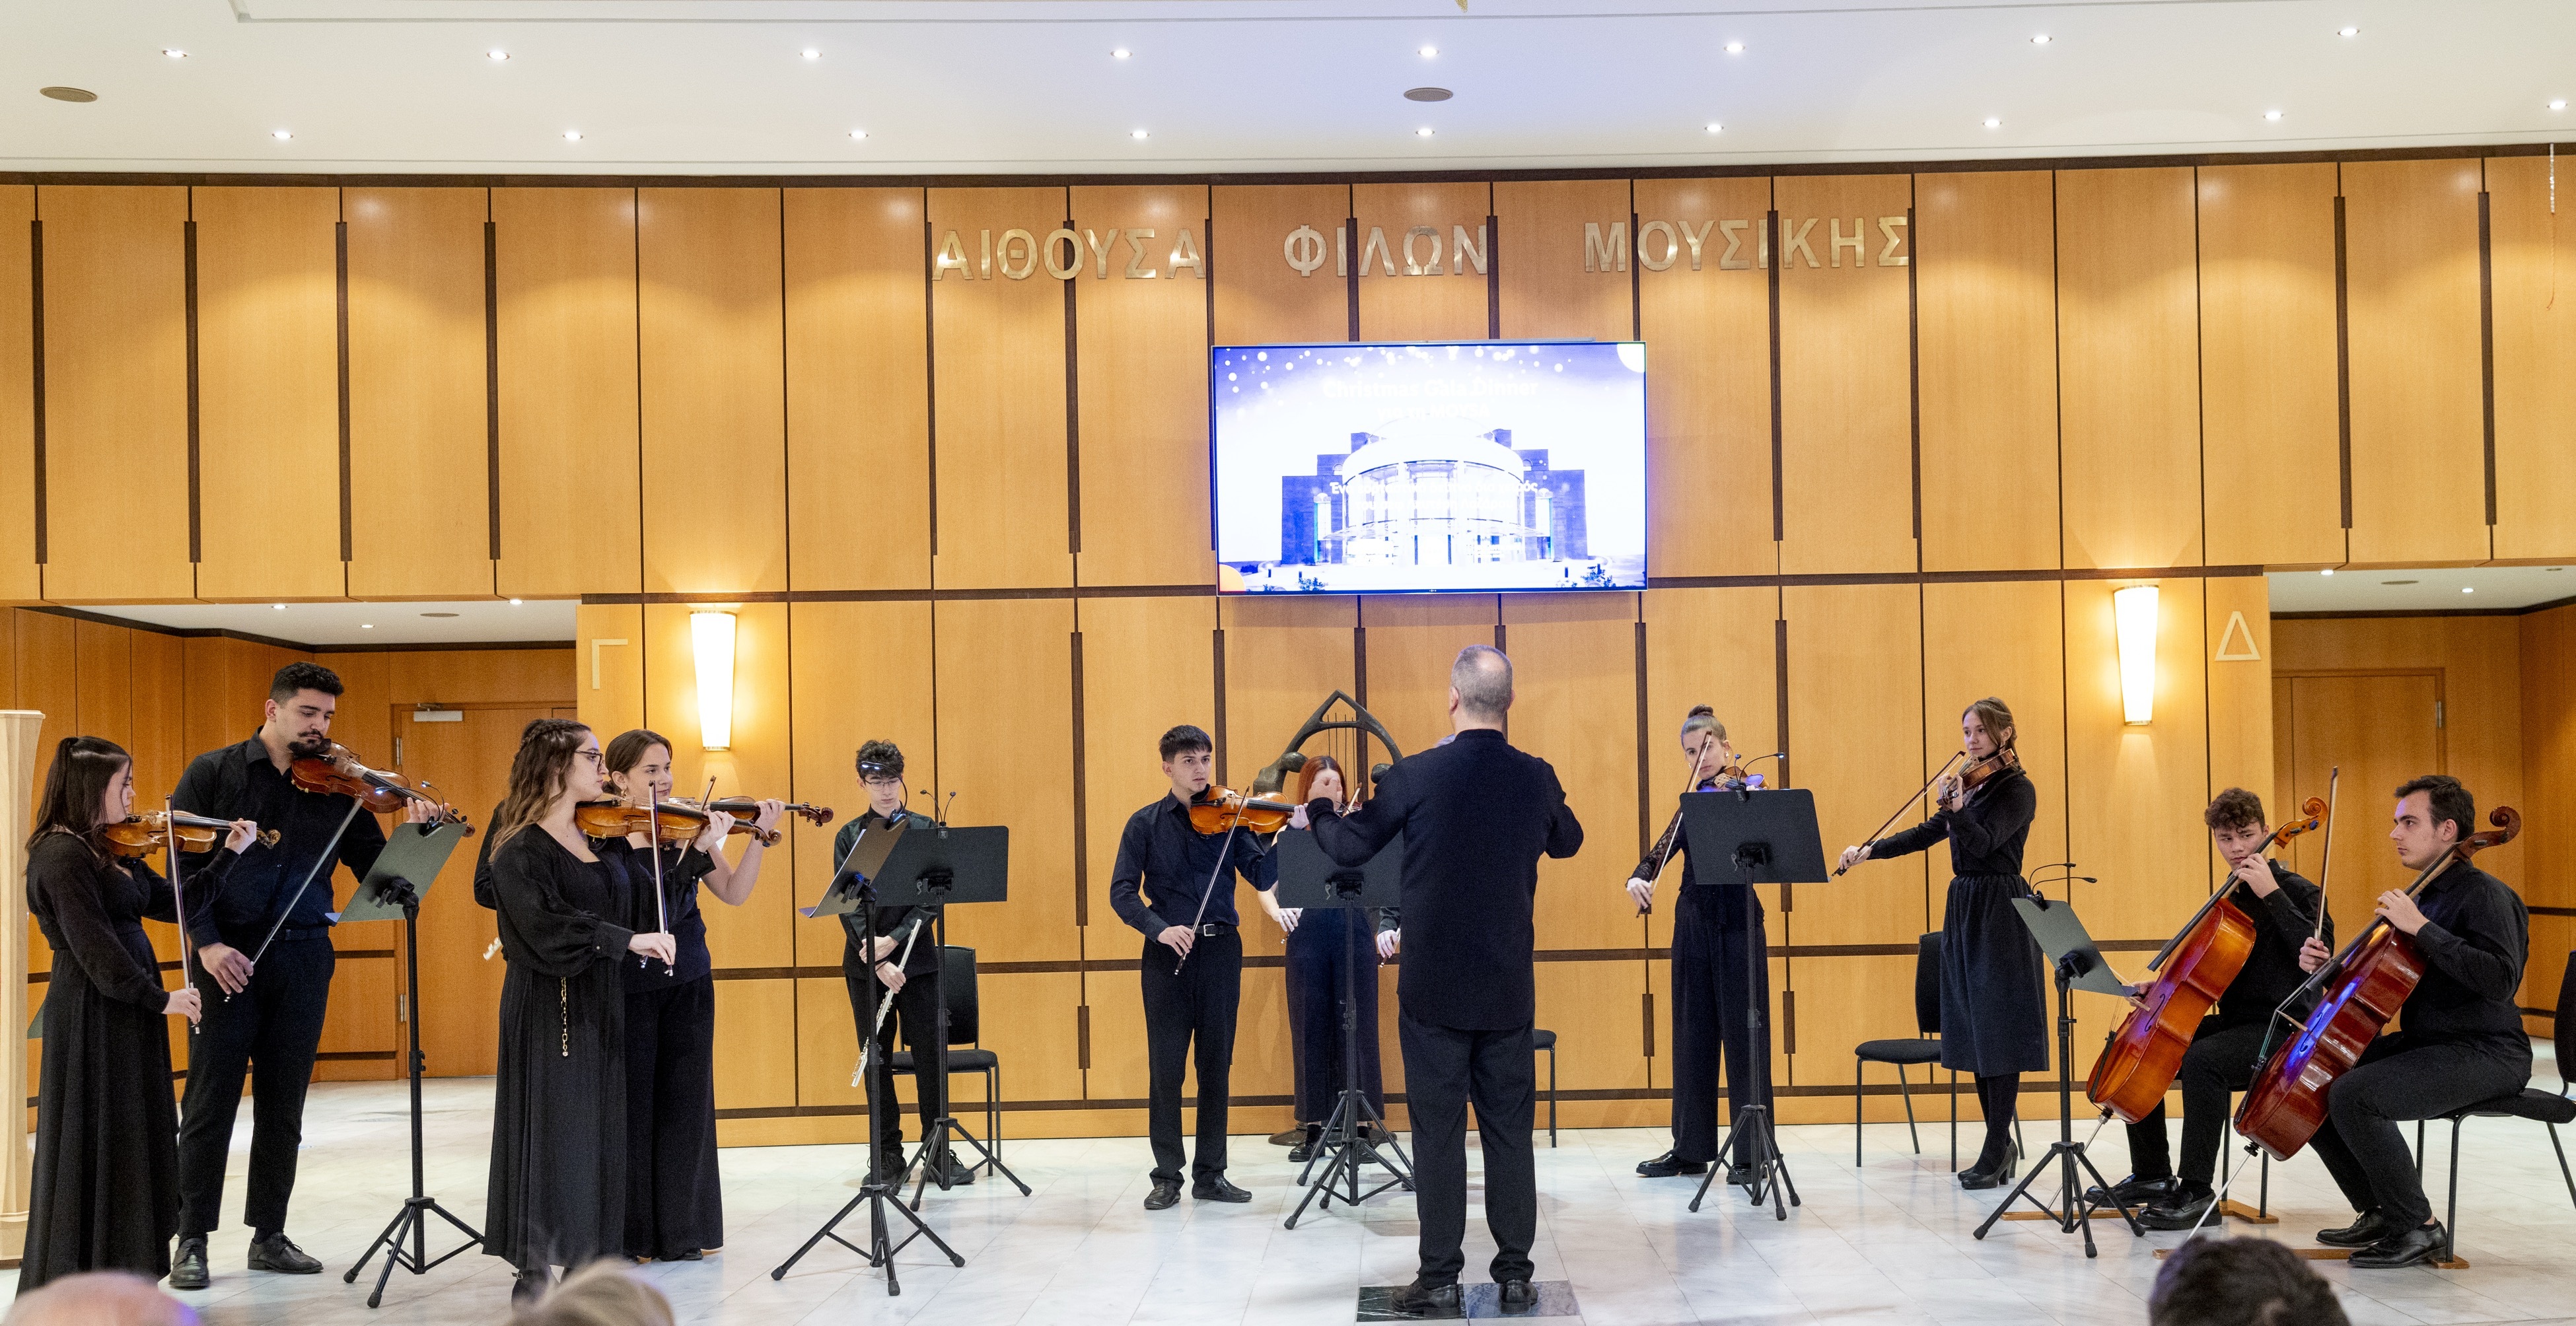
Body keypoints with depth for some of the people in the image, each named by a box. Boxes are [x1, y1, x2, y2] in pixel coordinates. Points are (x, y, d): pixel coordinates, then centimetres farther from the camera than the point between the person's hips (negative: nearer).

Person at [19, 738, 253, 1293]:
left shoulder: (113, 852, 11)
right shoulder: (62, 856, -15)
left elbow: (174, 902, 16)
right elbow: (92, 944, -21)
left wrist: (229, 854, 12)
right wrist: (159, 997, -21)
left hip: (127, 1013, 9)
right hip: (92, 1014, -9)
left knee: (131, 1142, 13)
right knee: (93, 1144, -2)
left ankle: (119, 1276, 21)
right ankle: (73, 1288, 8)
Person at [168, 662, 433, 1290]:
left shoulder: (338, 787, 6)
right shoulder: (213, 773, 1)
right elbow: (180, 865, -4)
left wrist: (411, 836, -15)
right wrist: (207, 941, -14)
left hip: (303, 957, 2)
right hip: (229, 957, -2)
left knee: (283, 1106, 9)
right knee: (210, 1101, 1)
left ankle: (269, 1235, 19)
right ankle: (193, 1239, 11)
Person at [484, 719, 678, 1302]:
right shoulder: (521, 849, -12)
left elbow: (644, 900, 10)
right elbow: (545, 925, -25)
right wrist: (627, 940, -29)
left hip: (600, 1006, 7)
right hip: (549, 1008, -7)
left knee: (600, 1133, 8)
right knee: (551, 1130, -4)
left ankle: (587, 1263, 16)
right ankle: (534, 1271, 5)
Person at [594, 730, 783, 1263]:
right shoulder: (602, 837, -8)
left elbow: (735, 894, -2)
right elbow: (647, 907, -20)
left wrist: (757, 838, -15)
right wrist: (700, 848, -28)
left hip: (687, 982, 4)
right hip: (627, 985, -4)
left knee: (684, 1103, 8)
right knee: (631, 1105, 2)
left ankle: (682, 1229, 17)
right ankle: (631, 1233, 13)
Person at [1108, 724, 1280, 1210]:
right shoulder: (1146, 823, 2)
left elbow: (1262, 879, -5)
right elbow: (1122, 893, -3)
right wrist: (1159, 928, -18)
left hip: (1219, 951, 1)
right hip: (1168, 954, -1)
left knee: (1216, 1065, 7)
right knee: (1165, 1067, 0)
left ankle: (1211, 1174, 17)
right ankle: (1168, 1175, 11)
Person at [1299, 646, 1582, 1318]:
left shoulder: (1416, 776, -12)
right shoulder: (1536, 778, -2)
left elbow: (1350, 847, 0)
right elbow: (1568, 841, 19)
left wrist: (1317, 814, 20)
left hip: (1434, 989, -3)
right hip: (1509, 990, 3)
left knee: (1438, 1132, 4)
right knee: (1509, 1131, 10)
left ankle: (1439, 1278, 9)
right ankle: (1515, 1274, 14)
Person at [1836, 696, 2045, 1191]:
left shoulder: (2017, 789, -7)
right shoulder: (1972, 787, 15)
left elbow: (1984, 843, -20)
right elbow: (1924, 835, 17)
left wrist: (1956, 809, -36)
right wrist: (1869, 851, 8)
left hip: (2000, 913, -8)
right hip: (1964, 909, 8)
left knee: (1997, 1029, -8)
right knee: (1974, 1031, 9)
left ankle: (1995, 1151, -7)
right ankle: (2002, 1144, 17)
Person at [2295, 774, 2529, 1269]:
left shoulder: (2484, 895, -14)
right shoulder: (2423, 895, 14)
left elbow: (2499, 979, -31)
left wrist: (2422, 929, -28)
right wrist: (2331, 966, 1)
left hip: (2485, 1054, -10)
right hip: (2423, 1043, 10)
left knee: (2353, 1095, -29)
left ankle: (2420, 1228, -14)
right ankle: (2379, 1214, 11)